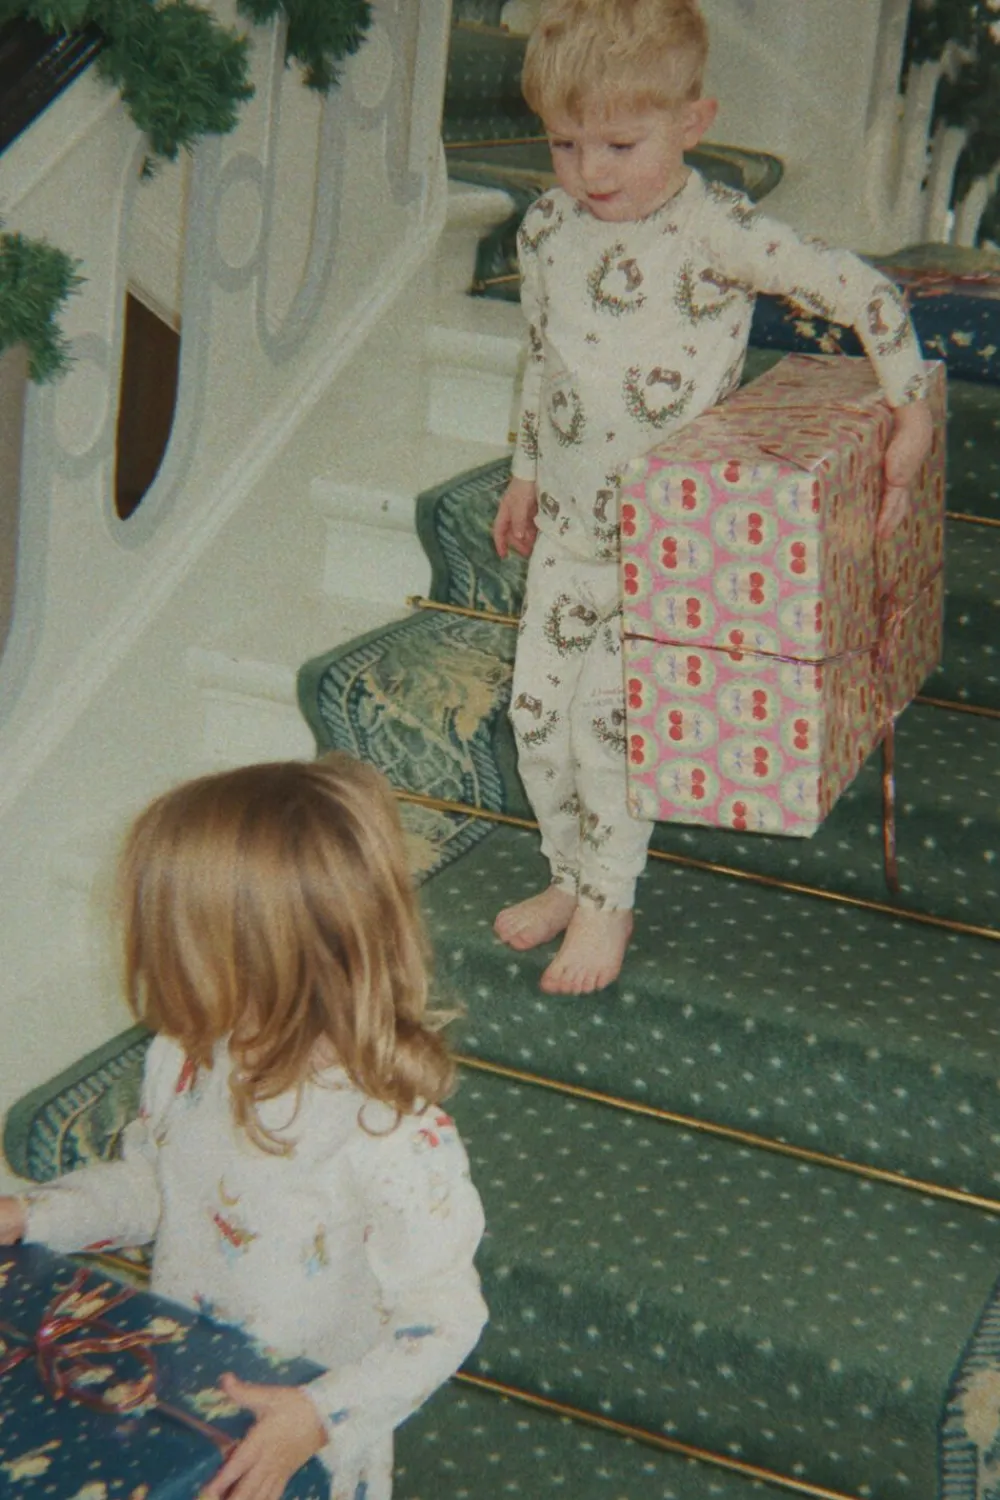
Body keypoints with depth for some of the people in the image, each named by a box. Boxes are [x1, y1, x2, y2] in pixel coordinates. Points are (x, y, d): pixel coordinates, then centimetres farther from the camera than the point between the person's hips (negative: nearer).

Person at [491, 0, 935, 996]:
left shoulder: (716, 233, -17)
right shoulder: (547, 230, 1)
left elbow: (863, 294, -13)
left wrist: (911, 415, -13)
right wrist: (524, 474, 21)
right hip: (568, 522, 6)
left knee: (606, 718, -6)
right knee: (535, 707, 8)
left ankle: (607, 905, 15)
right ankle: (570, 876, 29)